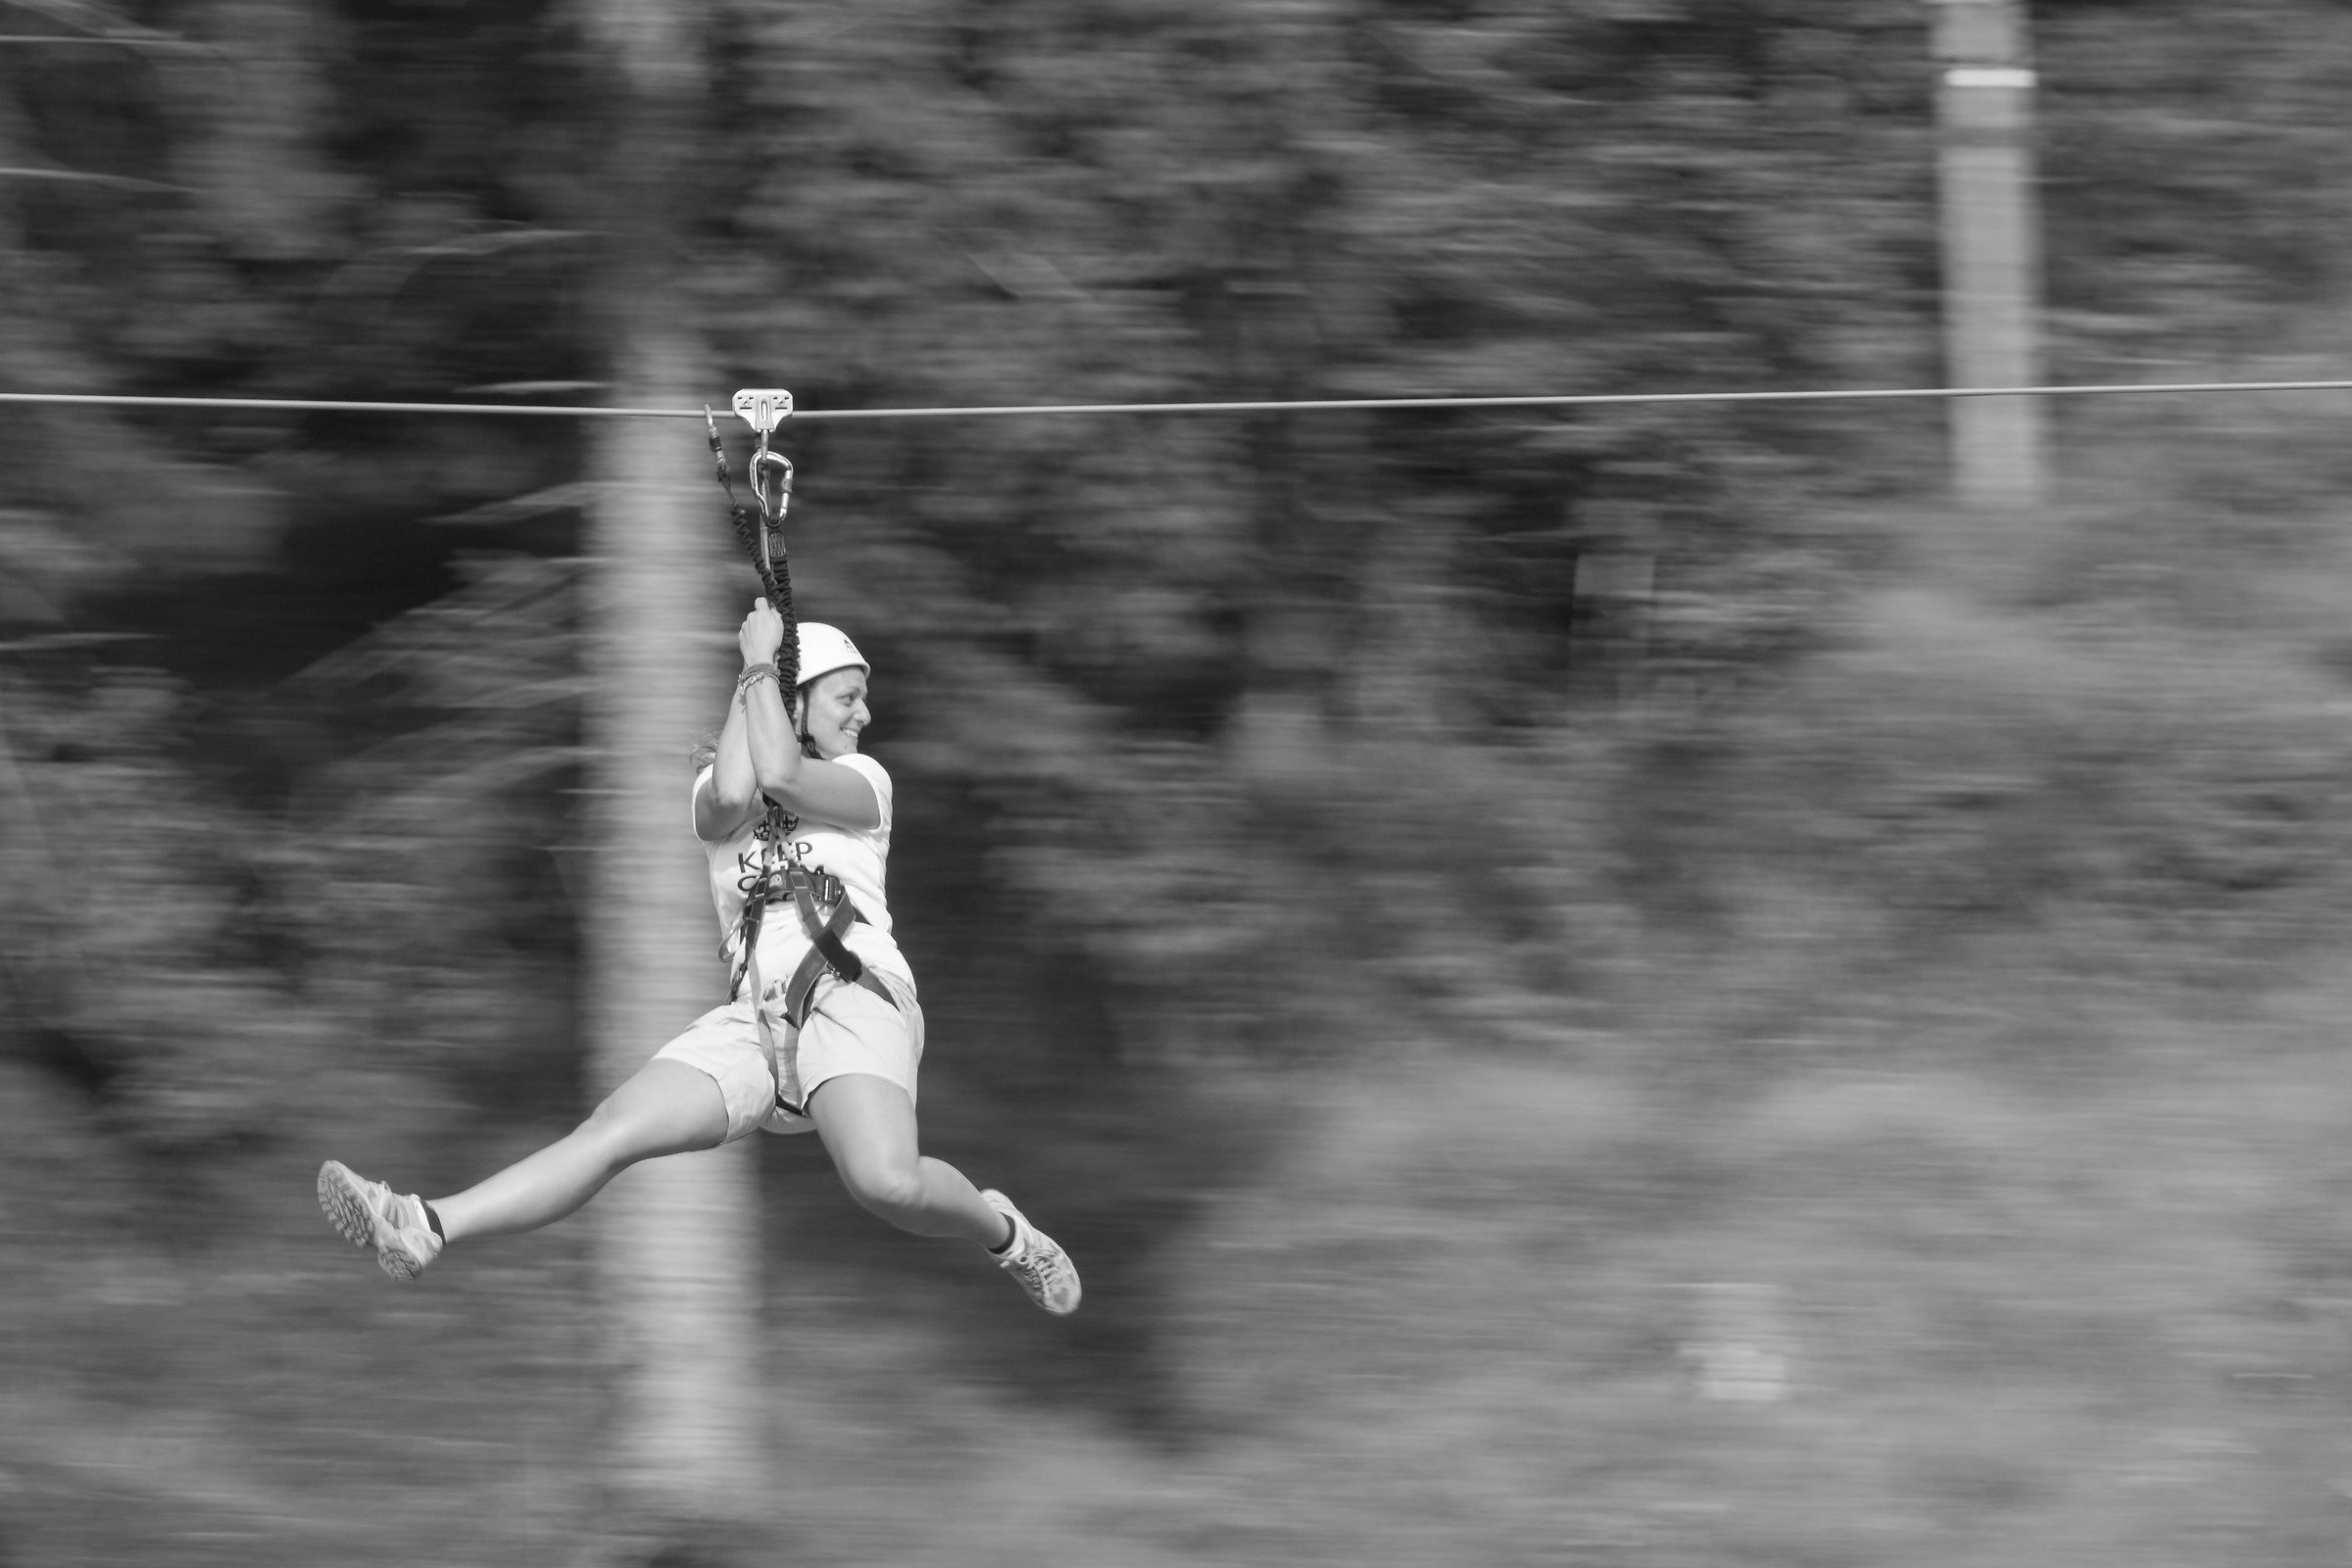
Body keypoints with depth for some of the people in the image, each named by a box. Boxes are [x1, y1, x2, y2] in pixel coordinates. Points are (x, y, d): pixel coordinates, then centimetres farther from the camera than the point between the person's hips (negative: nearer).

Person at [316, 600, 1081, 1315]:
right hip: (753, 1016, 3)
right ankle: (424, 1228, -32)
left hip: (851, 996, -2)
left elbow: (781, 775, -7)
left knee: (886, 1183, -31)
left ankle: (1002, 1230, -1)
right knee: (611, 1129, -18)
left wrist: (762, 662, 4)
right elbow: (731, 799, -7)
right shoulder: (717, 785, 20)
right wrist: (749, 678, 4)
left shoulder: (862, 779, 14)